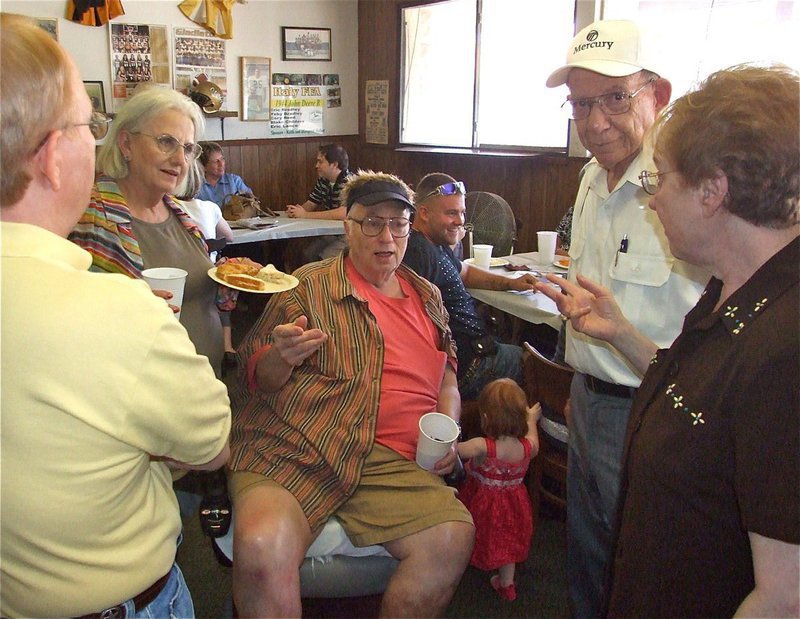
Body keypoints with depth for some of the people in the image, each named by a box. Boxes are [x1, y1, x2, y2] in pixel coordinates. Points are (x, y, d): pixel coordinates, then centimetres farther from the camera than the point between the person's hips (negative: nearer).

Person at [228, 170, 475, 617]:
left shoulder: (428, 297, 21)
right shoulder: (310, 286, 7)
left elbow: (446, 378, 29)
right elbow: (257, 375, 7)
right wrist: (281, 356, -16)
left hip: (391, 459, 4)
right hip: (290, 447, -3)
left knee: (454, 536, -23)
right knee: (261, 549, -31)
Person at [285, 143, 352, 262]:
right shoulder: (323, 181, 8)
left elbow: (343, 213, -32)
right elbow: (310, 204, 17)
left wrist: (306, 215, -26)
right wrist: (295, 210, -9)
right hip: (330, 233, 7)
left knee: (324, 259, -24)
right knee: (306, 254, -11)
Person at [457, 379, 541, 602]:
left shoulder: (482, 447, -36)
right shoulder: (528, 447, -21)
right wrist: (532, 420, 20)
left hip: (483, 503, -3)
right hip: (513, 504, 3)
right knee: (507, 542, 26)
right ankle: (507, 584, 42)